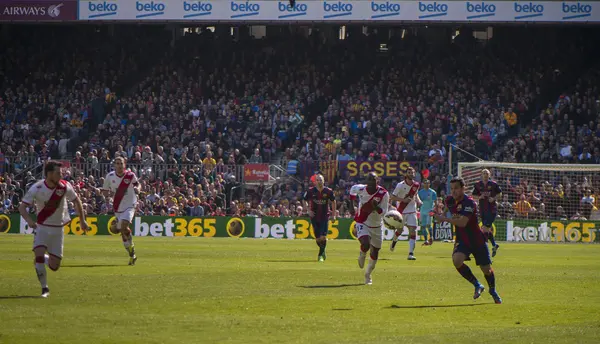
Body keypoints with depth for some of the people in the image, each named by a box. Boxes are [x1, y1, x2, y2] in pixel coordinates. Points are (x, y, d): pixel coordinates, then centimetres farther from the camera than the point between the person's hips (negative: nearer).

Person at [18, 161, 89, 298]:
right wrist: (29, 220, -38)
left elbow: (77, 201, 5)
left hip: (58, 229, 2)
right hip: (42, 227, -2)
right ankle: (44, 289, -9)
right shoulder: (36, 189, -18)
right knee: (39, 254, -24)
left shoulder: (64, 186, -12)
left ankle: (44, 260, 36)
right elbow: (22, 207, -19)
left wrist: (82, 221, 8)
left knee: (54, 266, 0)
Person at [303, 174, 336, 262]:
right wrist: (308, 210, -5)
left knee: (323, 237, -12)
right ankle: (323, 251, 29)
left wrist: (333, 214, 9)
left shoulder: (328, 191, -5)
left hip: (325, 217, -1)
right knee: (318, 239, 2)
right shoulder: (310, 191, -6)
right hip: (314, 217, 1)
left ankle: (321, 255, 4)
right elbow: (305, 201, 9)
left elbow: (333, 202, 11)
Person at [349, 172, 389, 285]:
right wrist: (351, 206, 10)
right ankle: (362, 255, 10)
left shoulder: (383, 194, -16)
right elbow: (353, 189, 11)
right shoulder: (361, 189, -14)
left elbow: (383, 212, -13)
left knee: (374, 254, 10)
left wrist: (376, 207, -35)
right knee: (366, 245, -28)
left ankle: (368, 275, 34)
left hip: (377, 226, 2)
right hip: (362, 224, -2)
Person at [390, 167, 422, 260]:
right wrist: (403, 199, -25)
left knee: (412, 231, -11)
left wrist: (418, 200, 1)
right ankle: (394, 241, 48)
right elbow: (392, 197, -12)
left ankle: (411, 253, -12)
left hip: (412, 211, 2)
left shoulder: (416, 185, 1)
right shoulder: (400, 185, -13)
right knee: (400, 230, 11)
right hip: (401, 211, -2)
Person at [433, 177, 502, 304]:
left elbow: (462, 222, -33)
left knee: (486, 269, 4)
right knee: (456, 260, -25)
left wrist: (445, 219, -30)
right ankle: (477, 286, -6)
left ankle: (493, 291, 36)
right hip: (462, 240, 4)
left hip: (477, 240, -4)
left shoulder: (469, 203, -22)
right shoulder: (450, 201, -1)